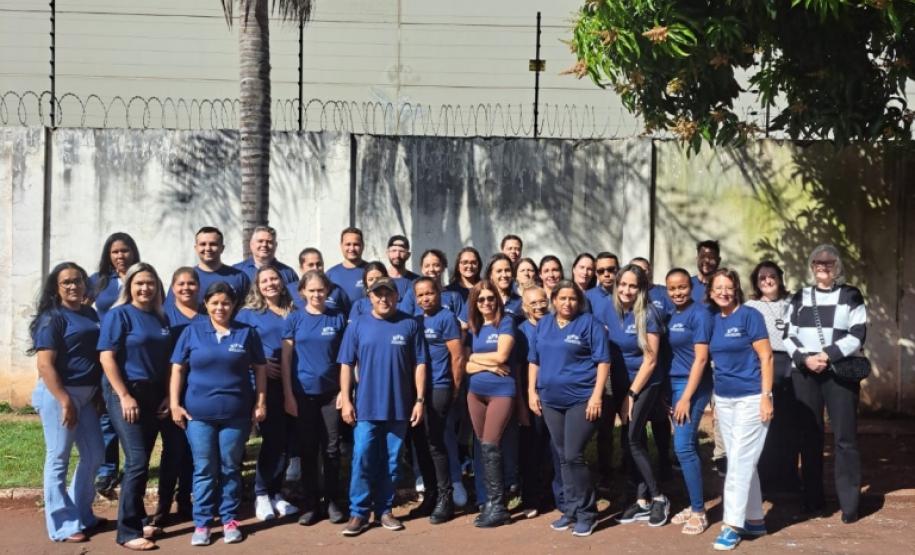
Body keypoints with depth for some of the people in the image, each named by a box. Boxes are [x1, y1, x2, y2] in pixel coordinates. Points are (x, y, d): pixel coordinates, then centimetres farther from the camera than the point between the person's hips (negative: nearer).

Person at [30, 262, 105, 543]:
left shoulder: (91, 314, 11)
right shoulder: (51, 318, -9)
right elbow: (45, 365, -16)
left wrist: (100, 393, 11)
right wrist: (65, 401, -21)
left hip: (87, 393, 8)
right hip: (58, 394, -7)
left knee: (93, 454, 13)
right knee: (58, 458, 1)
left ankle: (82, 514, 28)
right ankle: (62, 526, 10)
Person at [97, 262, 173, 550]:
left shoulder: (160, 318, 11)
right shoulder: (118, 314, -6)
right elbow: (106, 357, -13)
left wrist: (168, 396, 5)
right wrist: (125, 396, -18)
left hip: (154, 393, 6)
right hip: (126, 392, -6)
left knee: (143, 461, 11)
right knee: (137, 462, -9)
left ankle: (139, 520, 23)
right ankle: (128, 531, -1)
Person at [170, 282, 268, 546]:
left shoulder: (247, 333, 4)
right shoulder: (192, 331, 3)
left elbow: (260, 369, 7)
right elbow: (178, 369, 3)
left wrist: (260, 402, 2)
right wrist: (175, 404, -3)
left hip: (236, 413, 0)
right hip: (199, 413, 0)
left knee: (230, 468, 9)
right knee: (204, 470, 5)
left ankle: (230, 520, 20)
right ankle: (201, 523, 13)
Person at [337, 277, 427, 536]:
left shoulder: (410, 325, 1)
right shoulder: (357, 326, 3)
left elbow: (420, 364, 1)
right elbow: (346, 365, 3)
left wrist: (419, 400, -3)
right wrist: (346, 400, -4)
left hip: (399, 406, 0)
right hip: (366, 406, 0)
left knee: (390, 461, 9)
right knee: (362, 459, -1)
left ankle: (384, 510, 20)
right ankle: (358, 512, 8)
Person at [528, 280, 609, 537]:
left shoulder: (589, 323, -5)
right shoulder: (543, 324, 11)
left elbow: (603, 361, -8)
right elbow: (534, 360, 16)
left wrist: (597, 395, -15)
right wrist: (532, 391, 7)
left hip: (581, 399, -5)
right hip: (551, 400, 6)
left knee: (574, 456, -9)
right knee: (563, 457, 11)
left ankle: (586, 512, 5)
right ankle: (571, 509, 22)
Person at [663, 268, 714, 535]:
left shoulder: (700, 314, -11)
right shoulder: (671, 315, 10)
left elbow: (701, 359, -15)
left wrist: (686, 397, -17)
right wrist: (671, 393, 8)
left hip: (693, 386, -7)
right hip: (674, 384, 7)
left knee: (683, 447, -10)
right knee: (688, 446, 11)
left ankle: (699, 511, 0)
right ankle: (694, 505, 20)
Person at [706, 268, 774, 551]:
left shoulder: (749, 316, -9)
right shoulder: (712, 320, 7)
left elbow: (766, 357, -11)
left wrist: (766, 396, -15)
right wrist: (713, 398, 13)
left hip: (750, 398, -6)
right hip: (723, 399, 6)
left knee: (740, 461, -6)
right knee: (741, 462, 12)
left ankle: (732, 525, -2)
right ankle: (755, 519, 23)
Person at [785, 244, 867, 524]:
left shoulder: (851, 295, 5)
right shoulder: (800, 297, 13)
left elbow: (858, 335, -5)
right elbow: (789, 336, 7)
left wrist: (829, 355, -16)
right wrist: (804, 358, -12)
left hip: (840, 373, -3)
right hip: (805, 374, 3)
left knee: (845, 437, -5)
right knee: (809, 435, 6)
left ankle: (849, 503, 1)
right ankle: (812, 498, 16)